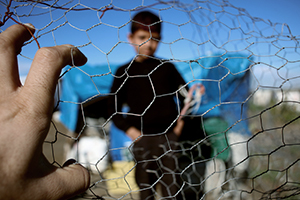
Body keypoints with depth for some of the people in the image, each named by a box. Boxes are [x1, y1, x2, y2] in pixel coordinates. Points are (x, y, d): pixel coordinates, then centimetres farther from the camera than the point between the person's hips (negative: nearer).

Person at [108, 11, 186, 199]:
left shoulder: (167, 67, 7)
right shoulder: (124, 72, 4)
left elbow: (184, 95, 15)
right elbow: (114, 107, 8)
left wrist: (182, 118, 1)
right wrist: (128, 129, -4)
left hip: (170, 136, 1)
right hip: (142, 139, 0)